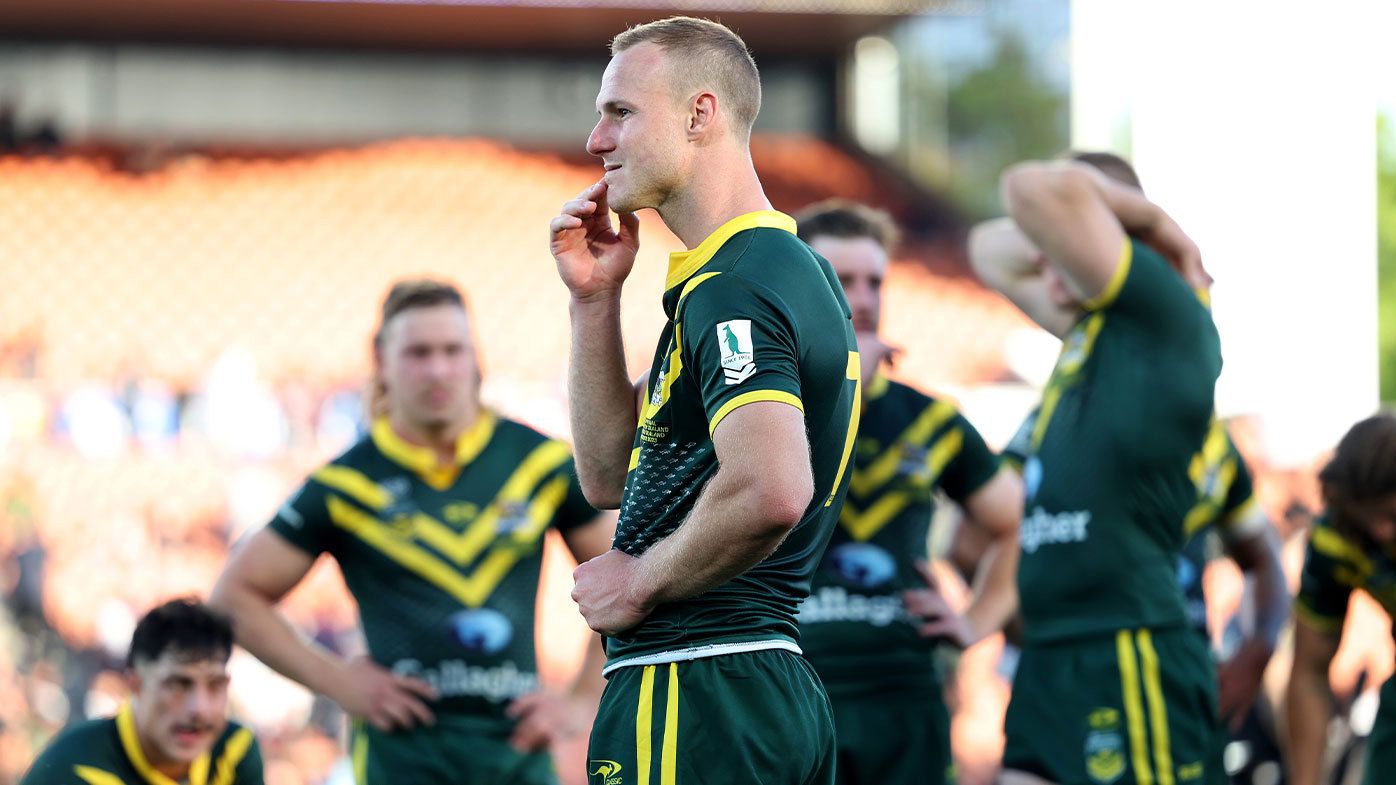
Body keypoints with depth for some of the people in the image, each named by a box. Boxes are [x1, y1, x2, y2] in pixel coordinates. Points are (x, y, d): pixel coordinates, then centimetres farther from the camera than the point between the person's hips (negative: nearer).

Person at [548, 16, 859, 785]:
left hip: (692, 692, -10)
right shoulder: (791, 268, 18)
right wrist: (594, 300, 13)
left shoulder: (731, 289, -14)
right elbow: (610, 475, 22)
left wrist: (641, 580, -15)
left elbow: (768, 491, -30)